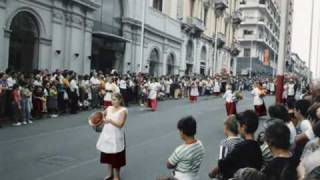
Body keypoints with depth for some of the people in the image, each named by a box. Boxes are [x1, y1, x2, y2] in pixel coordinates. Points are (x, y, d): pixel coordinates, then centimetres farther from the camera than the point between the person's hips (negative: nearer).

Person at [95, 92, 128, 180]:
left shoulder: (123, 110, -13)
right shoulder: (109, 108, 4)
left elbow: (120, 124, -20)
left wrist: (110, 120, -26)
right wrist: (103, 120, 0)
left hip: (116, 137, -6)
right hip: (107, 135, 6)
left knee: (116, 157, 5)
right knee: (107, 155, 16)